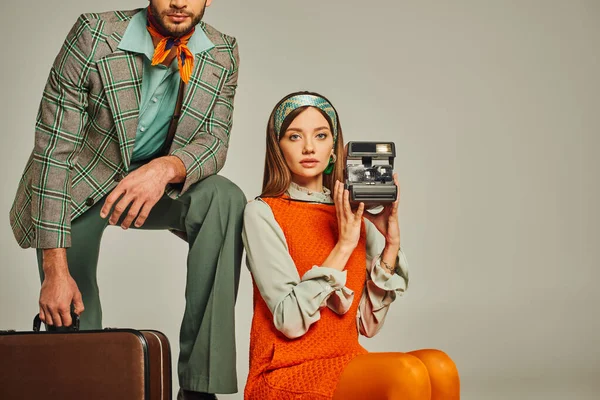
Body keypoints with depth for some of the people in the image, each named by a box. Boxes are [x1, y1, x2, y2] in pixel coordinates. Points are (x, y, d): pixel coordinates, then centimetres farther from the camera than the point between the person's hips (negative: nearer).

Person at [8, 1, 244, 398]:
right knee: (73, 325, -8)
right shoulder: (94, 37, -23)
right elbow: (53, 153, -23)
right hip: (77, 187, -2)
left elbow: (214, 140, -13)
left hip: (153, 183, 2)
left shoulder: (222, 55, -11)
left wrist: (167, 168, -40)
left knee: (226, 199, -28)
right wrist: (55, 270, -28)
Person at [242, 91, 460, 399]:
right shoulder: (262, 213, -4)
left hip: (348, 366, 6)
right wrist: (343, 245, -15)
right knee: (407, 374, -33)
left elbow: (367, 324, 6)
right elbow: (290, 321, -14)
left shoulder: (356, 215, 11)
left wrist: (391, 245, -2)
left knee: (439, 368, -25)